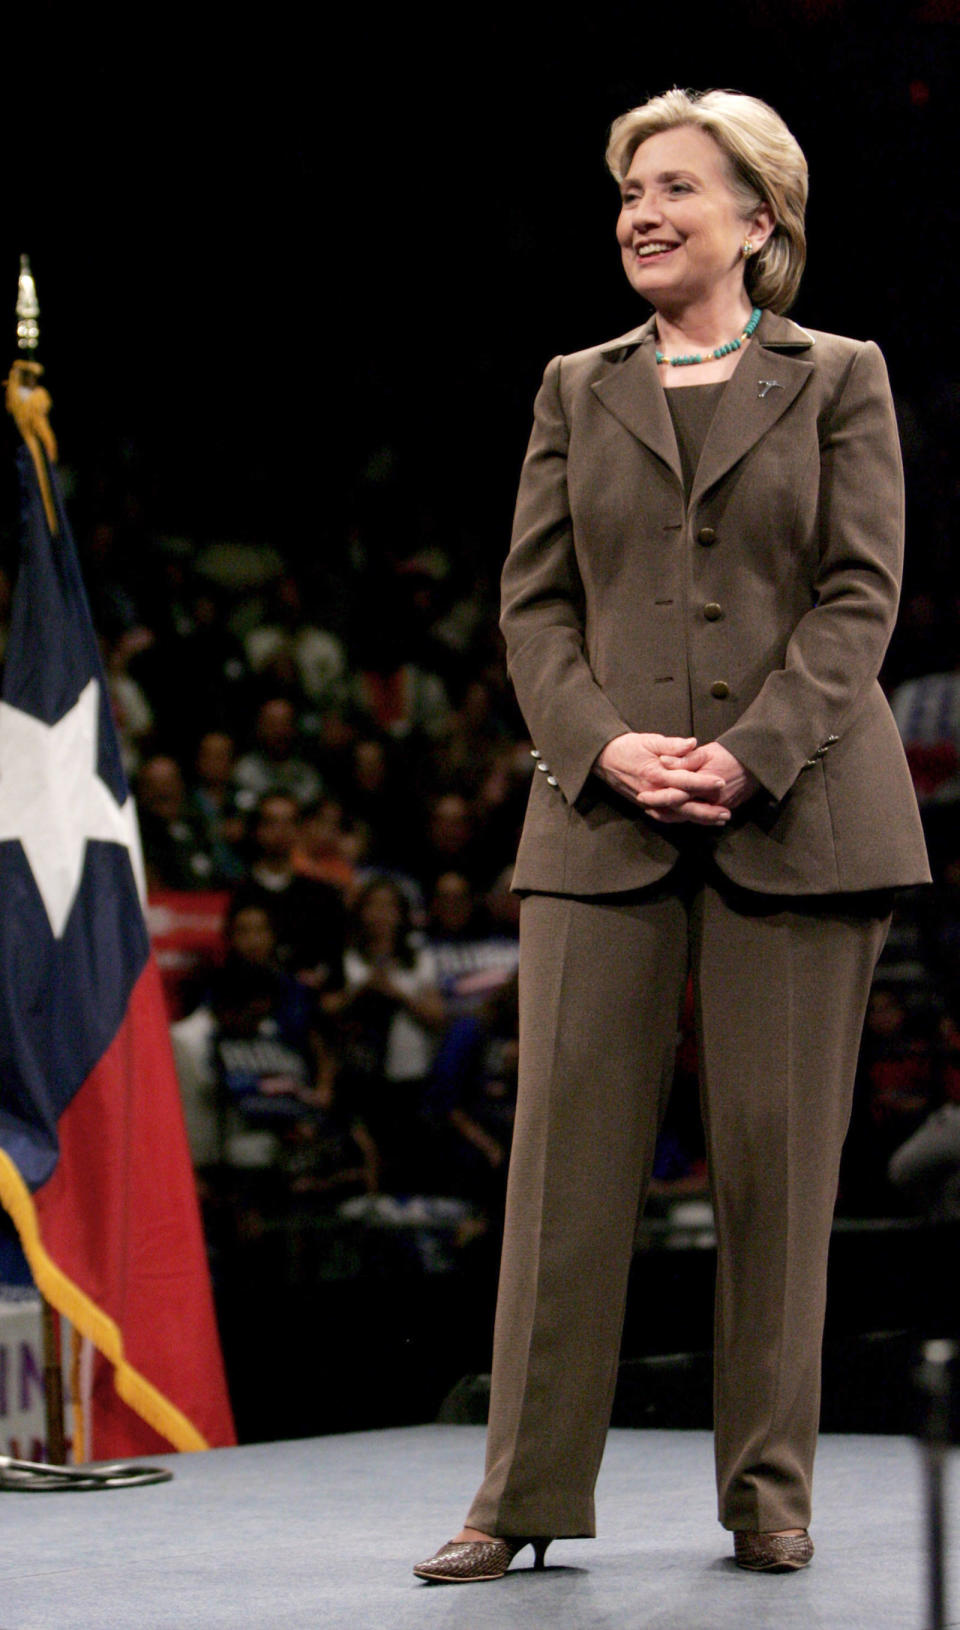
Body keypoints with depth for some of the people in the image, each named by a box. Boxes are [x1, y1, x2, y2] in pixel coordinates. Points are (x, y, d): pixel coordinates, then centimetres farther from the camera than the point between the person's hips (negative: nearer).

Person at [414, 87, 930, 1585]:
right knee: (568, 1147, -2)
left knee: (776, 1154, 1)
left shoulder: (840, 381, 8)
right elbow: (535, 603, 9)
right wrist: (603, 746, -9)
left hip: (796, 820, -2)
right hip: (604, 816, 2)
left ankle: (771, 1490, 12)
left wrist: (749, 757, -14)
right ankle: (527, 1494, 3)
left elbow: (861, 594, -1)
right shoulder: (576, 391, 16)